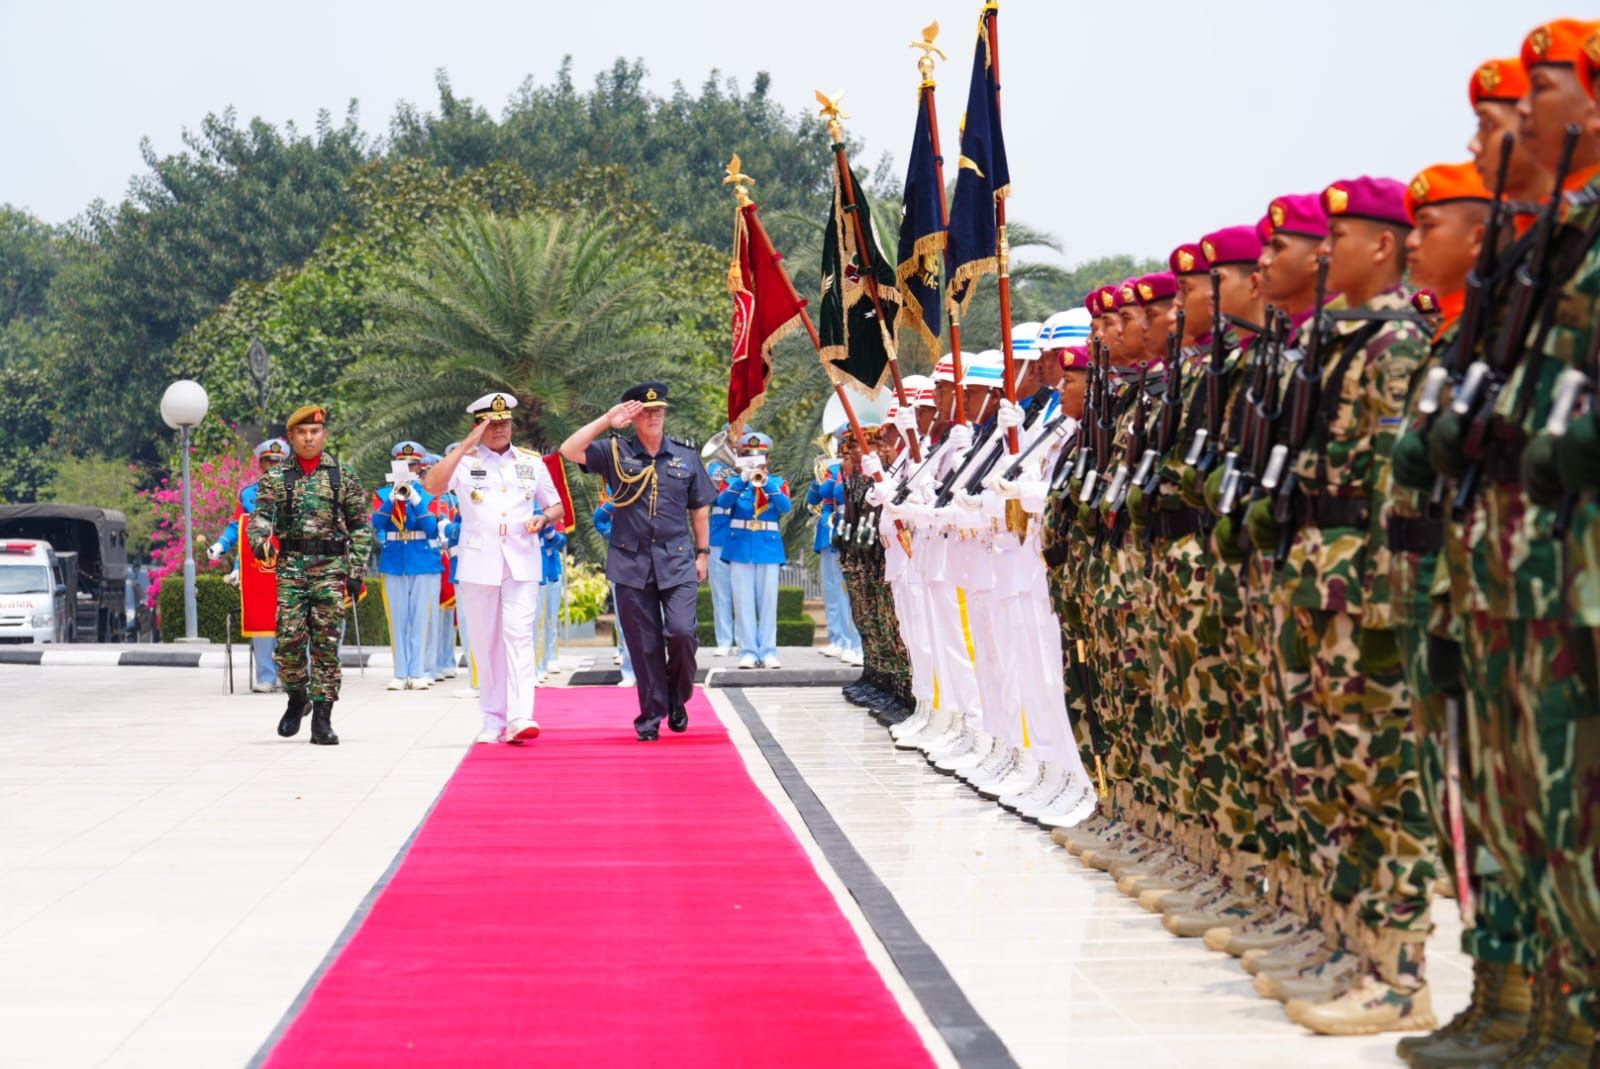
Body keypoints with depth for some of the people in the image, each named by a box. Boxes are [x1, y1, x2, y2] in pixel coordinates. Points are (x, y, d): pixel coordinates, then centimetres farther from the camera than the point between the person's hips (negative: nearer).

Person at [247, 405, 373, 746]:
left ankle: (322, 718, 1)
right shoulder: (276, 477, 8)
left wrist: (356, 572, 0)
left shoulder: (343, 475, 6)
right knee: (289, 639, -5)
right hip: (290, 566, 1)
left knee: (326, 642, -3)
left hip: (331, 567, -1)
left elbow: (361, 526, 7)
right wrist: (260, 540, -23)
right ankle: (297, 698, 20)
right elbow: (260, 515, 0)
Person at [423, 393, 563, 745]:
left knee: (519, 634, -13)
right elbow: (432, 486, -15)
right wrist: (466, 445, -16)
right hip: (478, 564, 0)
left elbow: (556, 506, 20)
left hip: (522, 563, 0)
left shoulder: (532, 462, 13)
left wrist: (544, 518, -4)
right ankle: (493, 720, 12)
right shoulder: (465, 461, 4)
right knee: (484, 642, 4)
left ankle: (519, 717, -21)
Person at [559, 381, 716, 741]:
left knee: (681, 632, -13)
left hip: (677, 562, 0)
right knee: (643, 643, 3)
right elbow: (569, 451, -10)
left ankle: (677, 698, 13)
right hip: (631, 563, 0)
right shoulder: (616, 453, 3)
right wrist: (606, 421, -12)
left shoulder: (686, 456, 8)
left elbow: (699, 509, 15)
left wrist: (703, 553, 12)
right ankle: (651, 715, 13)